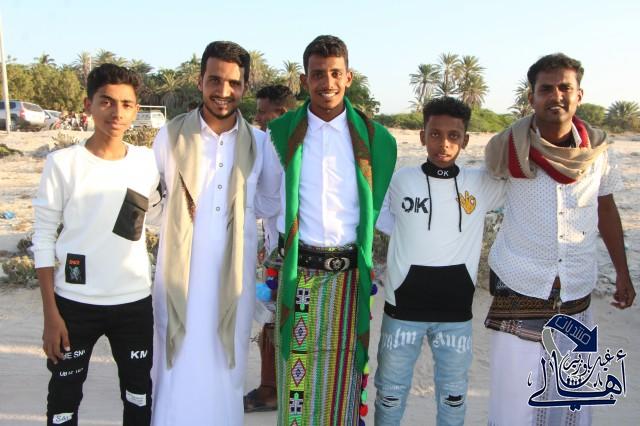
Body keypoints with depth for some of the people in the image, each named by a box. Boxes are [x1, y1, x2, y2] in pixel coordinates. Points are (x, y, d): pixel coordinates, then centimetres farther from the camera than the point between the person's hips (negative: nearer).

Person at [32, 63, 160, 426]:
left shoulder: (148, 162, -1)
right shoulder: (63, 163, -8)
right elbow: (44, 238, -5)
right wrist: (50, 313, -8)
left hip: (135, 301, 2)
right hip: (74, 303, -2)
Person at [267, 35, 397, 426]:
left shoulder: (373, 137, 1)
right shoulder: (281, 133, 0)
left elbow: (383, 206, 7)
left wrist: (377, 262, 5)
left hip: (349, 273, 0)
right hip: (297, 270, 0)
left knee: (342, 378, 11)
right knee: (297, 376, 7)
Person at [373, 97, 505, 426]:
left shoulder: (482, 184, -3)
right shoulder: (400, 180, -5)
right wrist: (412, 235, 0)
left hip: (456, 311, 1)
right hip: (403, 306, -1)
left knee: (454, 395, 18)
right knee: (391, 391, 15)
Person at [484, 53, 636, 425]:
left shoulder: (597, 147, -2)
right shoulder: (508, 147, -9)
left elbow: (606, 209, 11)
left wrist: (623, 272, 12)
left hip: (576, 294, 3)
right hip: (519, 287, -3)